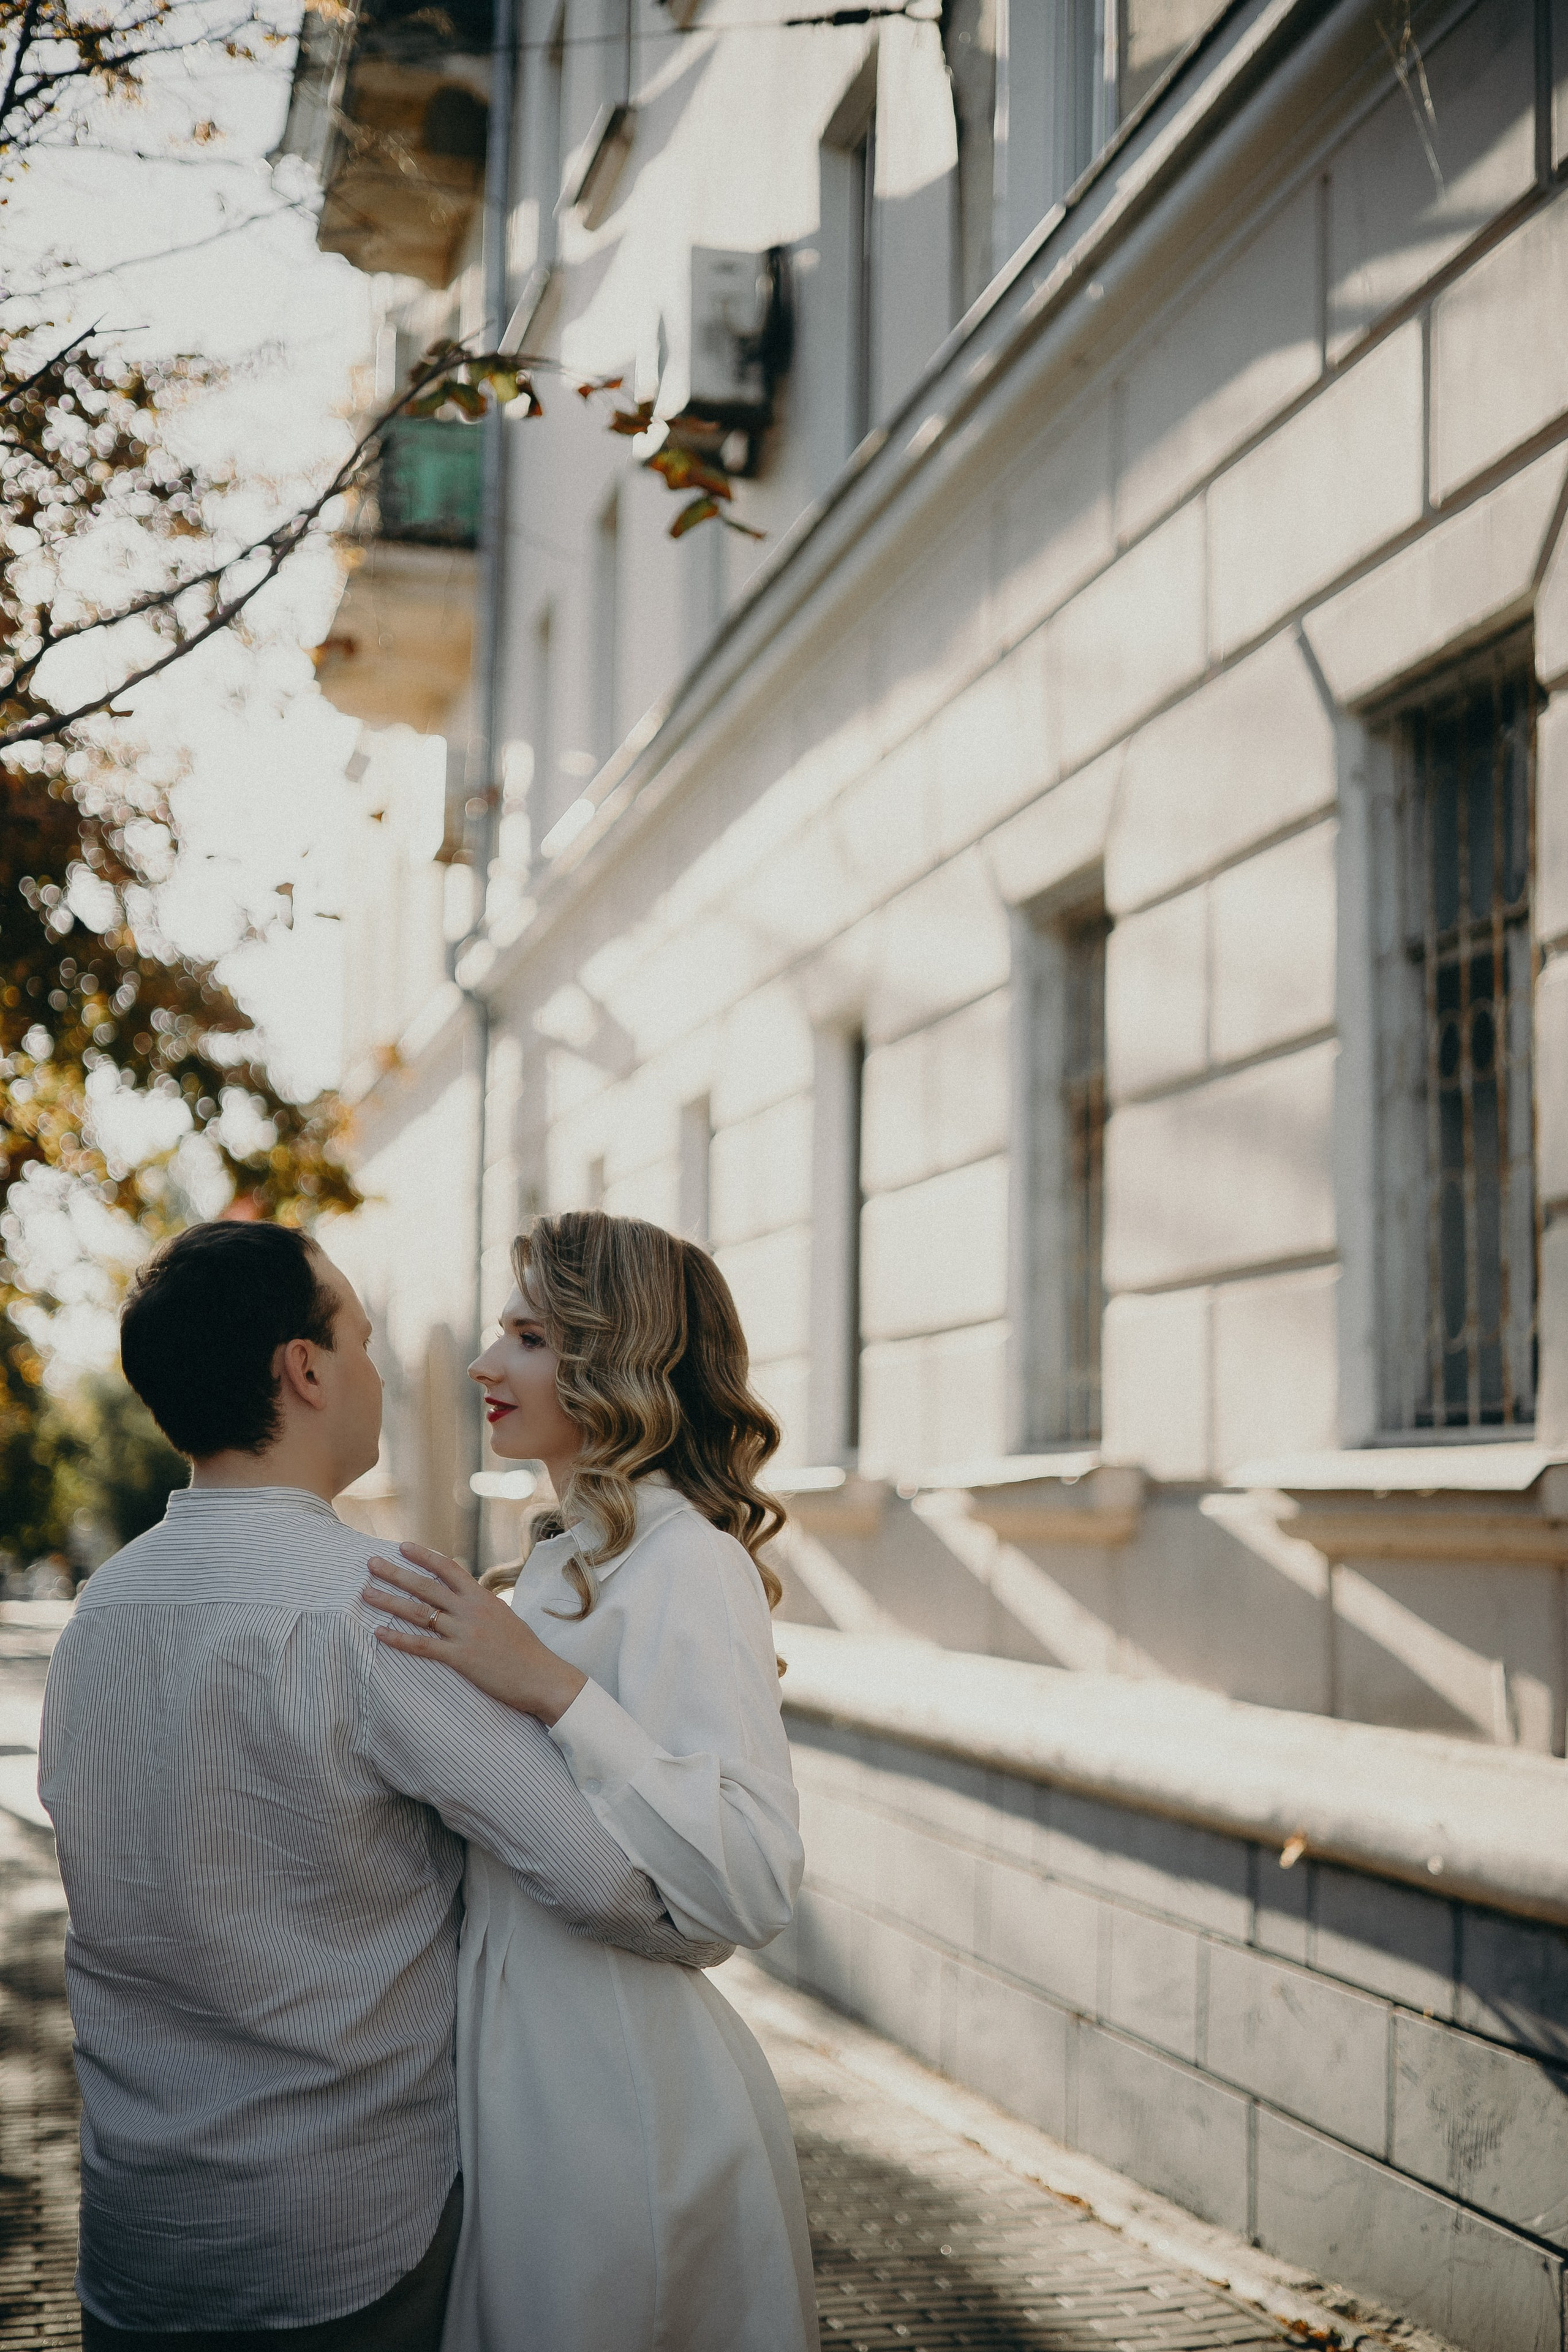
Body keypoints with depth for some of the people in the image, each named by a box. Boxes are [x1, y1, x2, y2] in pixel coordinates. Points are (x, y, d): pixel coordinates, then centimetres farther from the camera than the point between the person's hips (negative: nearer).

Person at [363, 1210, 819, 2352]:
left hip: (616, 2086, -9)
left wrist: (549, 1687, -32)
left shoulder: (685, 1564, -18)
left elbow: (758, 1883, -29)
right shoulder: (571, 1554, 12)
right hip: (523, 2062, 9)